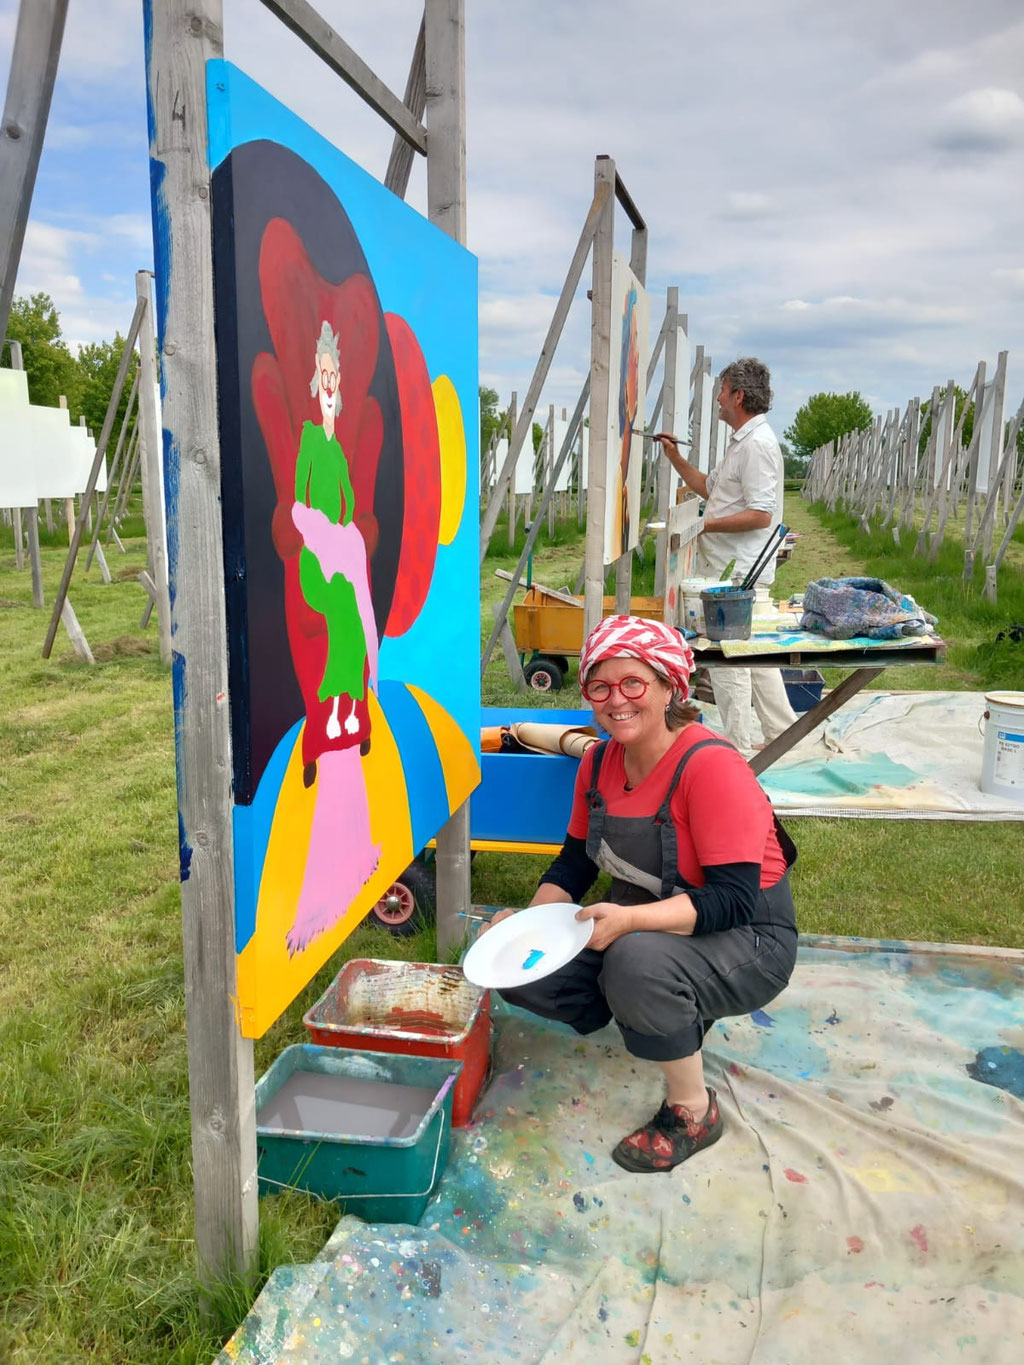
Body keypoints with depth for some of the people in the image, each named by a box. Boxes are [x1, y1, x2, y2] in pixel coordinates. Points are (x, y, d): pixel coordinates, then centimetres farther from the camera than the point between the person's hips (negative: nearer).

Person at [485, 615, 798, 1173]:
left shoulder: (711, 766, -25)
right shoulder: (599, 761, -3)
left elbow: (735, 900, -29)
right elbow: (576, 857, 7)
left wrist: (629, 919, -40)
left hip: (747, 941, -7)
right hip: (637, 931, 7)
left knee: (638, 959, -38)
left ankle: (693, 1111, -9)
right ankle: (665, 1016, 12)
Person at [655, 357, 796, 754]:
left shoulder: (757, 444, -17)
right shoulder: (742, 441, 17)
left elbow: (761, 515, -23)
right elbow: (710, 487, 25)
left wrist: (706, 524, -22)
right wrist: (676, 459, 18)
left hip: (736, 573, -11)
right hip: (732, 568, 11)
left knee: (728, 658, -4)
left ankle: (738, 747, 5)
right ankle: (783, 732, 26)